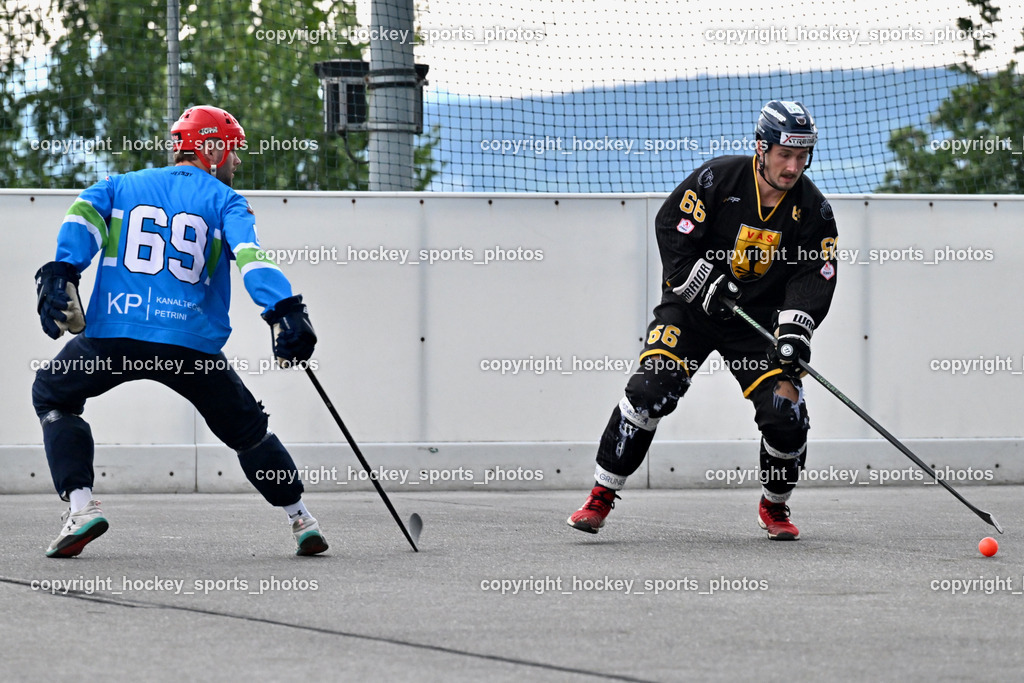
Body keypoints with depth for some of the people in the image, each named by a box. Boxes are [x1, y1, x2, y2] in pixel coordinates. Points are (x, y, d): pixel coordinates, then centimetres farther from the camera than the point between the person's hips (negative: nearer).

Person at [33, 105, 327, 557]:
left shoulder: (120, 187, 20)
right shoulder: (224, 201, 12)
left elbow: (83, 217, -1)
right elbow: (250, 254, -7)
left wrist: (60, 275, -13)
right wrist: (286, 312, -19)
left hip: (114, 335, 1)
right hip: (193, 347, 0)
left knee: (53, 394, 26)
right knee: (246, 428, 22)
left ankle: (80, 504, 7)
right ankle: (302, 520, 24)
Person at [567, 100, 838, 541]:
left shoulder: (812, 210, -7)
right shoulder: (718, 179, -14)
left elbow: (814, 277, -11)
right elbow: (671, 231, -13)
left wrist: (795, 330, -26)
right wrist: (706, 284, -22)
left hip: (760, 318, 2)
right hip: (691, 306, -2)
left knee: (785, 413, -10)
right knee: (649, 390, -19)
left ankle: (774, 508, 17)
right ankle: (600, 500, -10)